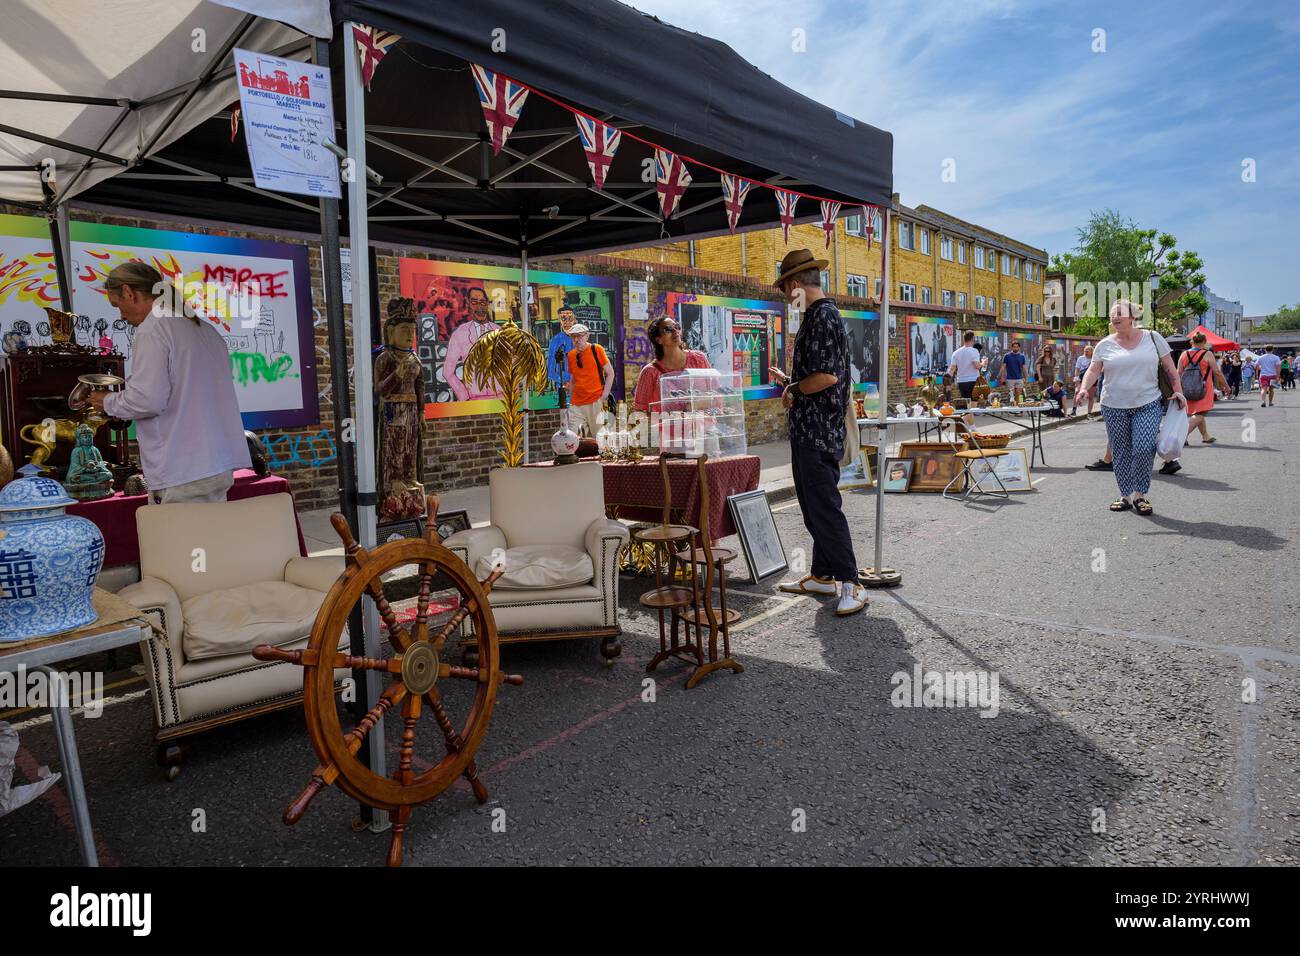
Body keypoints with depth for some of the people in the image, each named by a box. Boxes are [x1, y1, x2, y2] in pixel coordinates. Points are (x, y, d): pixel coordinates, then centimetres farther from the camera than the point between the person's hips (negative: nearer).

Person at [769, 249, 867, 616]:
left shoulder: (823, 316, -15)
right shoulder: (820, 315, 18)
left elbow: (827, 376, -25)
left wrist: (793, 391, -11)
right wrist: (790, 381, 27)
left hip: (817, 432, -11)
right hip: (812, 432, 11)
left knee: (824, 508, -9)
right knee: (814, 507, 15)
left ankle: (851, 584, -3)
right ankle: (822, 576, 25)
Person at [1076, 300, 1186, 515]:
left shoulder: (1153, 338, 4)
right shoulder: (1105, 345, 5)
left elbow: (1169, 368, 8)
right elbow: (1093, 370, 0)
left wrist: (1178, 391, 0)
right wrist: (1084, 388, -19)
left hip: (1147, 404, -1)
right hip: (1114, 406, 1)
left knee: (1144, 448, -14)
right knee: (1121, 453, 6)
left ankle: (1140, 495, 1)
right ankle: (1125, 495, 18)